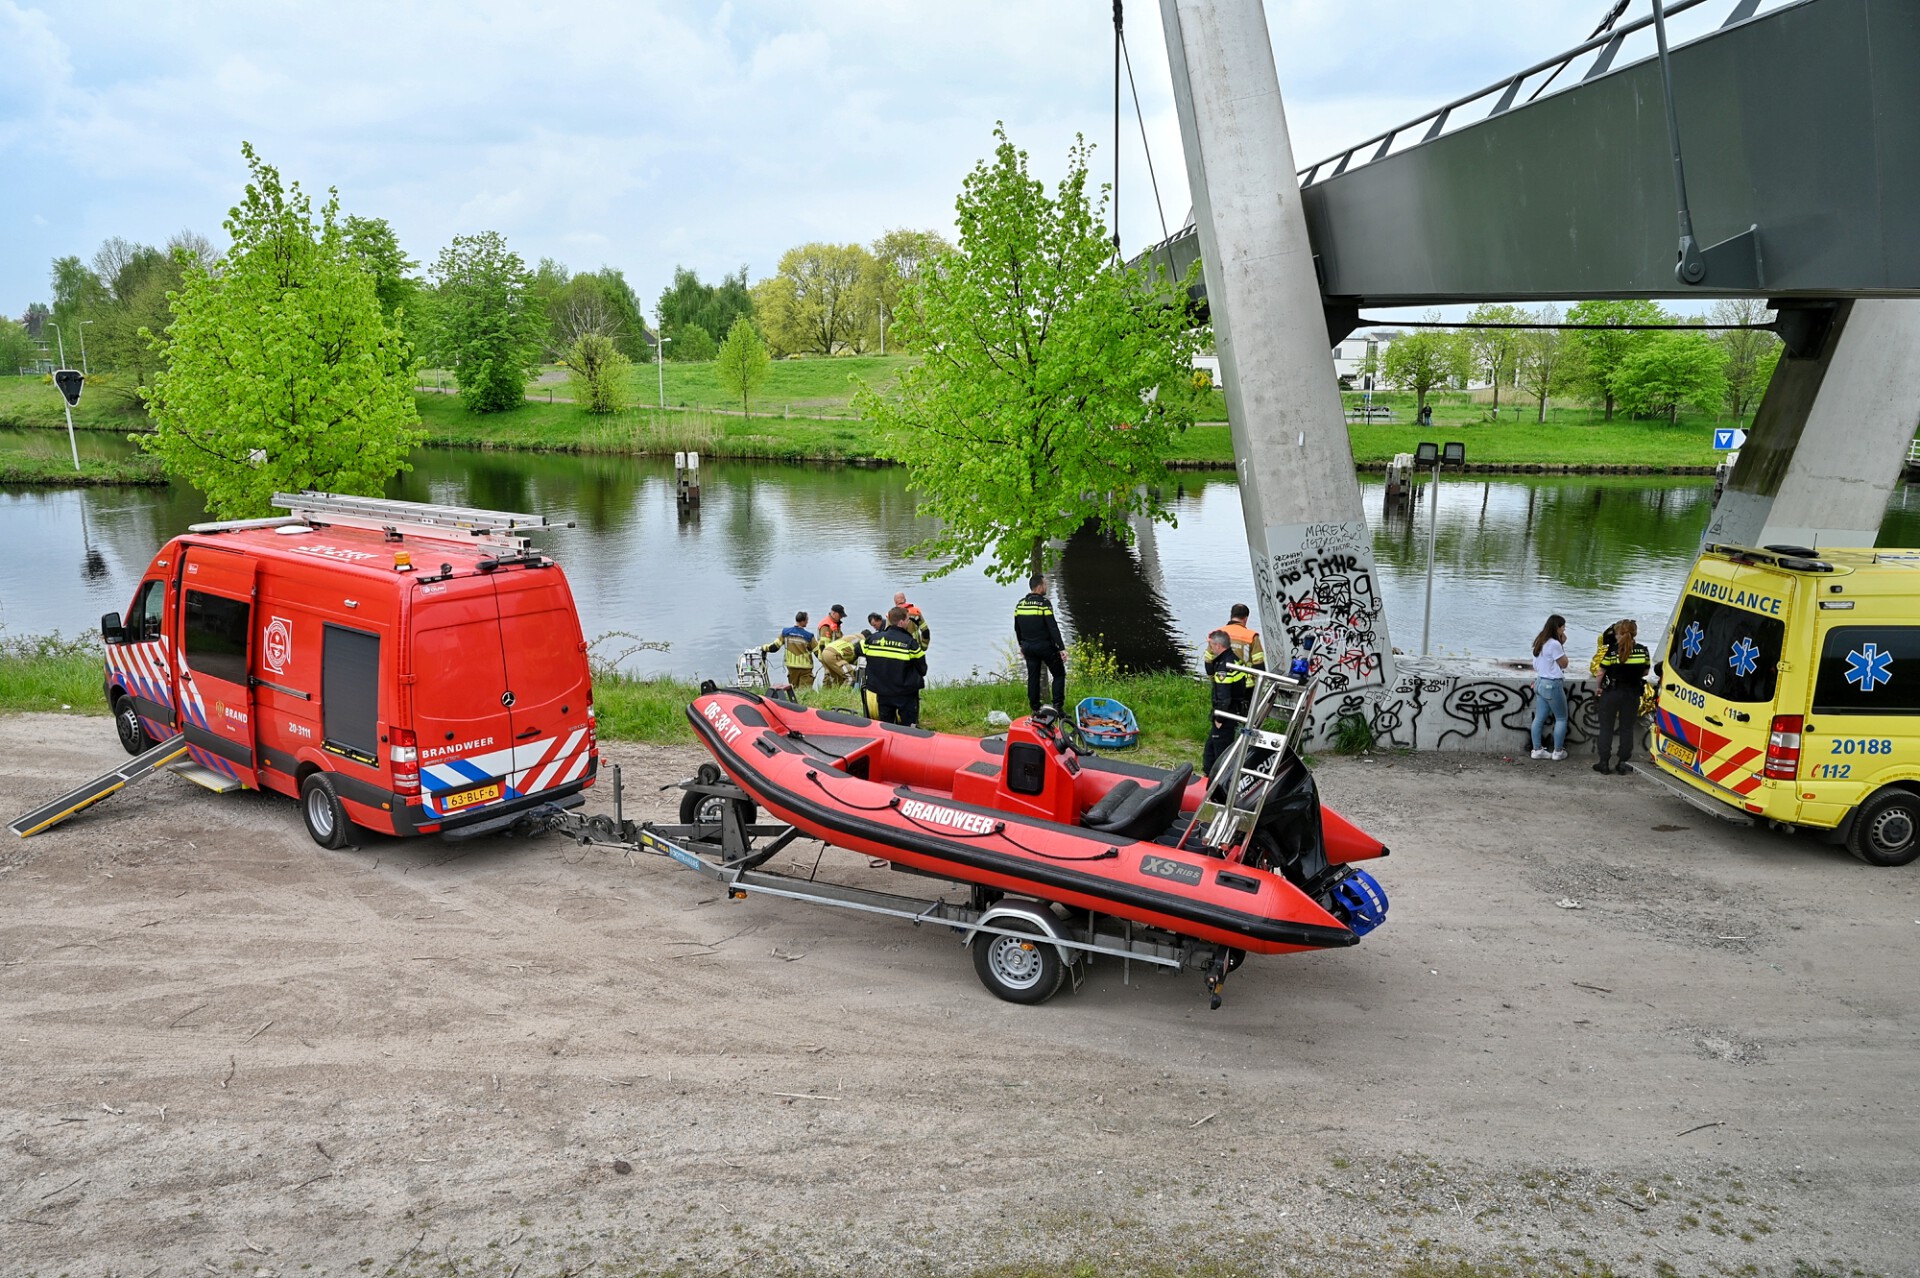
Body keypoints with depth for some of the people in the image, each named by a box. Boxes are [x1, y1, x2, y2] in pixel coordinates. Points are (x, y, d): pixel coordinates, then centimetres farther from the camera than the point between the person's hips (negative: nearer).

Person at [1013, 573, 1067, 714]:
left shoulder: (1020, 605, 5)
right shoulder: (1044, 603, -15)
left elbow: (1017, 629, 15)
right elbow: (1053, 628, -19)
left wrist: (1022, 645, 27)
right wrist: (1061, 648, -18)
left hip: (1028, 648, 6)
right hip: (1045, 646, -6)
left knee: (1033, 677, 13)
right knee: (1059, 674, 7)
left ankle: (1034, 708, 16)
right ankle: (1057, 705, -1)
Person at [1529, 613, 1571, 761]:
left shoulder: (1540, 642, 9)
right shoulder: (1554, 644, -18)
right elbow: (1564, 663, -7)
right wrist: (1562, 645, -5)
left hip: (1540, 682, 9)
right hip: (1552, 685, -8)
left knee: (1539, 718, 8)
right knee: (1561, 718, 5)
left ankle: (1537, 749, 10)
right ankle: (1558, 751, 7)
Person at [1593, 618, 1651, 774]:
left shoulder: (1613, 649, -12)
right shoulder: (1643, 650, -3)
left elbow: (1602, 672, -10)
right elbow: (1645, 672, 7)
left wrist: (1599, 687, 5)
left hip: (1611, 693, -3)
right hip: (1632, 694, 3)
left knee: (1606, 728, 7)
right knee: (1627, 729, 11)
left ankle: (1604, 763, 8)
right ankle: (1622, 763, 12)